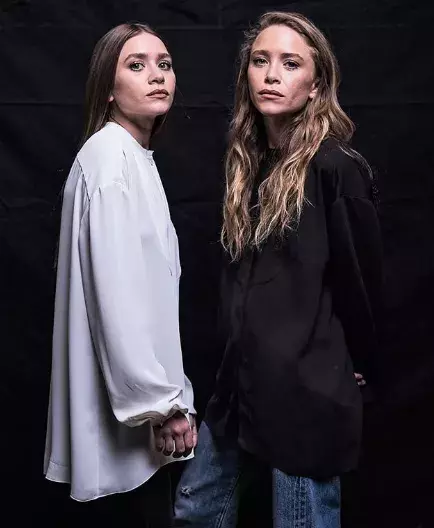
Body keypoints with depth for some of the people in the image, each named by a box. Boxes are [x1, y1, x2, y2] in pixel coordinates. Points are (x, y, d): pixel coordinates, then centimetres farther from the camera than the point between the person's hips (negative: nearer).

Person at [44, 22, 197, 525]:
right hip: (128, 406, -9)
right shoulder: (110, 156, -17)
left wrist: (164, 393, 17)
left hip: (139, 391, 9)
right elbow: (116, 292, -23)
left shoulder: (133, 157, 14)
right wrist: (160, 402, -18)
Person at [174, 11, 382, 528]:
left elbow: (361, 277, -10)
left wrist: (355, 367, 2)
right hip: (245, 379, 8)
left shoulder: (335, 167, -17)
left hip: (306, 389, -8)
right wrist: (241, 363, 10)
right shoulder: (252, 162, 8)